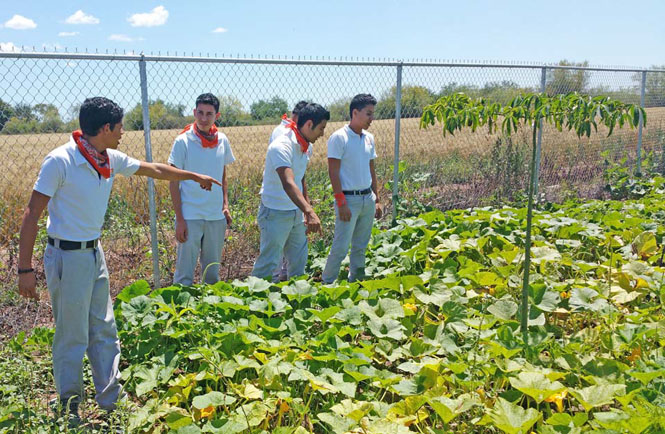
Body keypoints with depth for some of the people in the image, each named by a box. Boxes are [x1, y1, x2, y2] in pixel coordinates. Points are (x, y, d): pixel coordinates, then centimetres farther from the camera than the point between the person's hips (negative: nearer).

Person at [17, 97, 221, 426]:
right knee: (72, 337, 4)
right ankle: (69, 411, 22)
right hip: (67, 256, -7)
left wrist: (195, 176, 29)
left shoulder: (111, 160, 3)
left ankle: (112, 402, 25)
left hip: (95, 252, 7)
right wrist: (25, 269, -17)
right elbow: (32, 214, -15)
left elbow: (153, 169, 19)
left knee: (104, 332, 13)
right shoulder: (60, 161, -18)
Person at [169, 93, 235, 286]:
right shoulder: (183, 141, -7)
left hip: (217, 217, 4)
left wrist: (225, 205, 4)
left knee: (213, 271, 15)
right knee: (185, 272, 2)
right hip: (190, 217, -4)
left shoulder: (222, 141, 4)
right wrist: (179, 219, -10)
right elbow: (173, 183, -5)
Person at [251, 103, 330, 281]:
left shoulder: (307, 147, 4)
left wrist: (307, 209, 16)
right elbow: (288, 184, -39)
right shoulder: (281, 146, -25)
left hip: (297, 212, 8)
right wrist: (310, 212, -50)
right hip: (275, 213, -8)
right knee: (268, 265, -4)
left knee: (299, 262, 16)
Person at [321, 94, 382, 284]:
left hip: (368, 199, 7)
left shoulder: (369, 138, 10)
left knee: (360, 246, 14)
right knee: (341, 247, -5)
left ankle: (356, 281, 26)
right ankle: (326, 283, 10)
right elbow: (333, 172, -13)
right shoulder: (339, 138, -11)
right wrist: (341, 203, -17)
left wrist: (376, 199, 15)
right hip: (349, 199, -7)